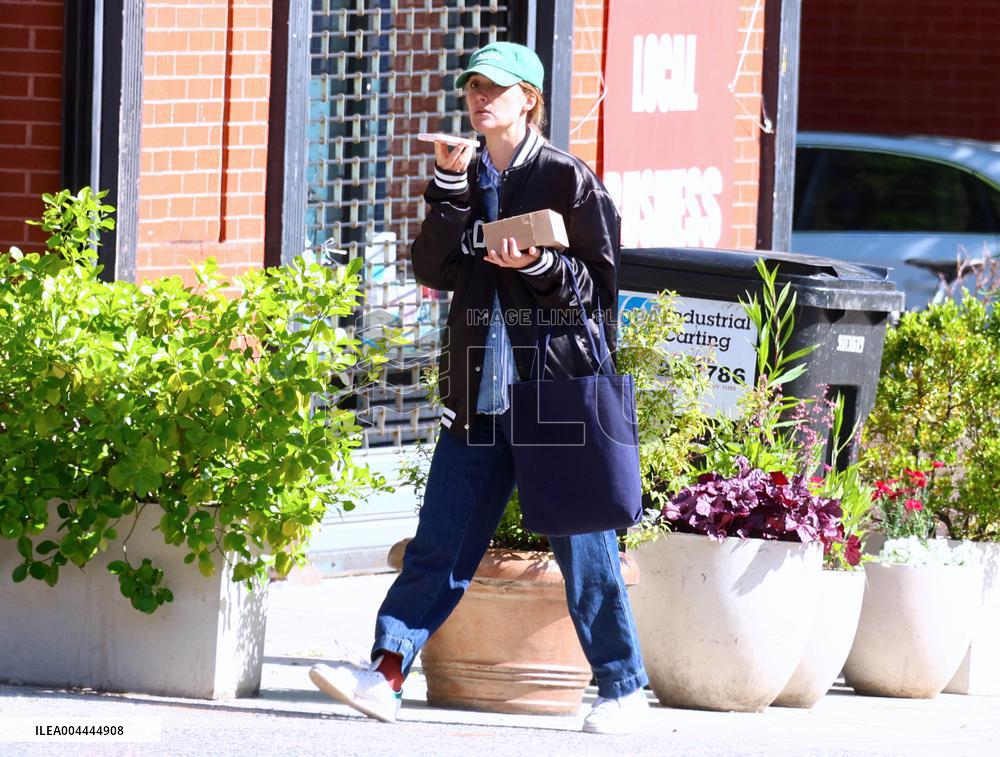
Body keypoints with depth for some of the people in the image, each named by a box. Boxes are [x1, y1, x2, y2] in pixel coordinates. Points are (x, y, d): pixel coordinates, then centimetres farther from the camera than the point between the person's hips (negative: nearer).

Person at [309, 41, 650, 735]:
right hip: (478, 391, 5)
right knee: (440, 542, 0)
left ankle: (624, 688, 10)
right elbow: (432, 271, 2)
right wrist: (450, 186, -7)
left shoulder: (569, 180, -2)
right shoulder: (464, 180, 13)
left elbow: (599, 284, -3)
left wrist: (539, 266, -19)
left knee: (582, 547, 0)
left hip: (555, 385, -5)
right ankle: (385, 674, -3)